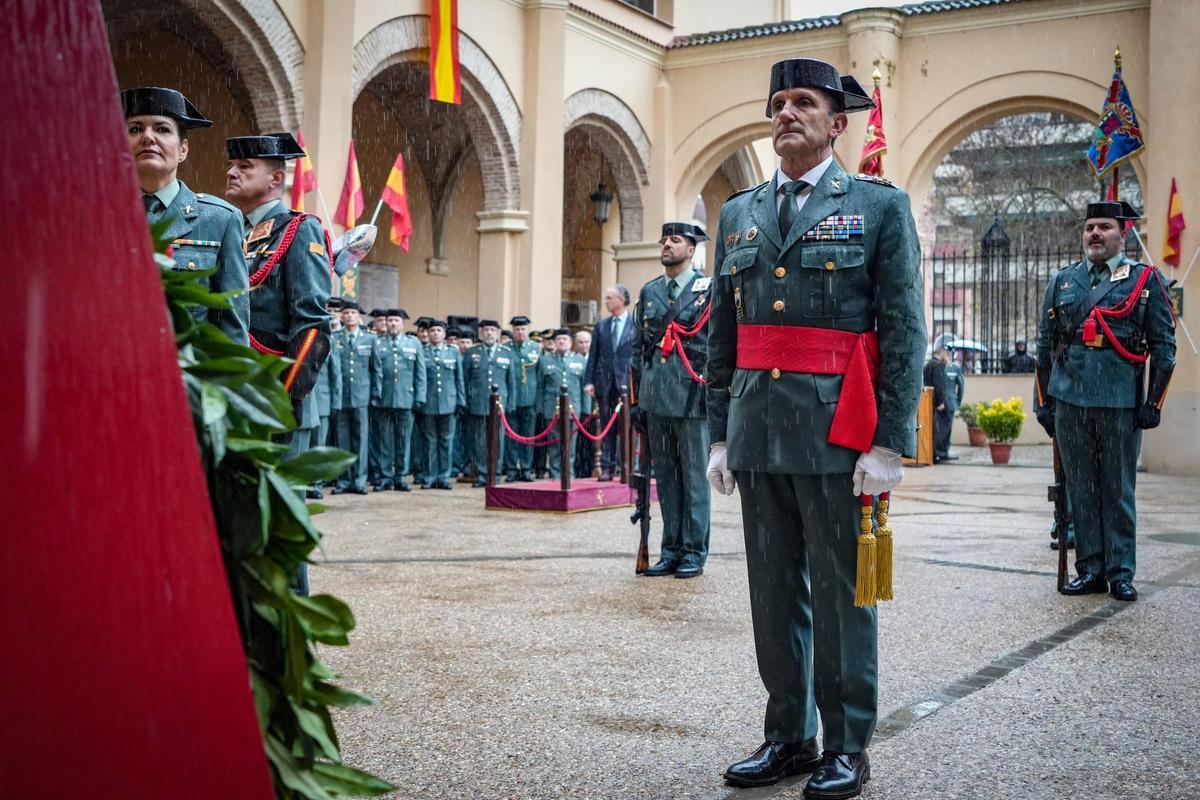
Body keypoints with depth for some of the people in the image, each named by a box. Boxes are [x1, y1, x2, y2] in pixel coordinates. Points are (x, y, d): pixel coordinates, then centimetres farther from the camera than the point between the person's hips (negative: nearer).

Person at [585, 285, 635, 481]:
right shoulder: (601, 326, 12)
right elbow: (593, 356, 11)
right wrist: (588, 381, 2)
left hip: (627, 383, -4)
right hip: (605, 382, 4)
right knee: (607, 428, 7)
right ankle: (606, 468, 11)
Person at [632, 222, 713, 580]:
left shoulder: (708, 289, 1)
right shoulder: (648, 292, 15)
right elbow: (637, 348, 16)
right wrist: (638, 398, 12)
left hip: (692, 398, -5)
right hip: (656, 399, 5)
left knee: (694, 477, 1)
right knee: (665, 477, 9)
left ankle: (695, 552, 9)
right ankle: (671, 550, 17)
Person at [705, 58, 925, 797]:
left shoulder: (880, 206, 0)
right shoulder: (739, 214, 14)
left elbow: (905, 333, -6)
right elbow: (722, 337, 14)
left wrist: (890, 444, -12)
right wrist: (721, 435, 10)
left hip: (838, 432, -4)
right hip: (758, 431, 5)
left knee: (840, 595, 3)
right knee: (775, 594, 11)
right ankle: (788, 737, 24)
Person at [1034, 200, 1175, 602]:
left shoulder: (1146, 281, 5)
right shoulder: (1062, 281, 12)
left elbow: (1164, 347, 3)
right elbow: (1045, 346, 14)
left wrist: (1153, 404, -2)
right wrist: (1044, 401, 10)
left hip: (1121, 402, -2)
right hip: (1069, 400, 3)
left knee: (1118, 489, 4)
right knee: (1080, 488, 6)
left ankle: (1120, 572, 13)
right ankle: (1089, 569, 15)